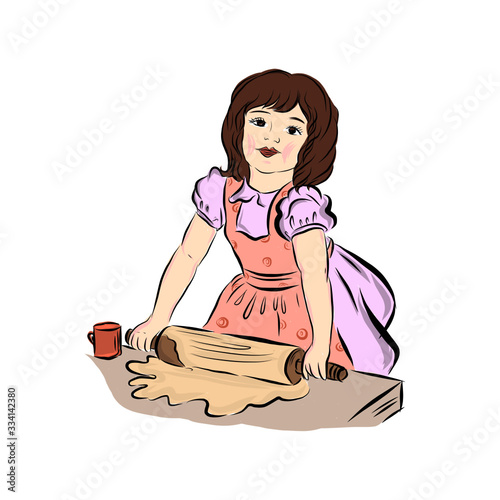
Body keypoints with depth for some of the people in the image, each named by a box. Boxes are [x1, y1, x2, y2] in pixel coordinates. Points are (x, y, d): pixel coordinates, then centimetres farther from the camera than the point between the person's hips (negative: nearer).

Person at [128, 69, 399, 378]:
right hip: (247, 304, 5)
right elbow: (187, 255, -9)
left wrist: (320, 346, -53)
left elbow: (315, 274, -43)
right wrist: (158, 320, -10)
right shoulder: (222, 189, -14)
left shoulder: (299, 204, -31)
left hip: (307, 309, -5)